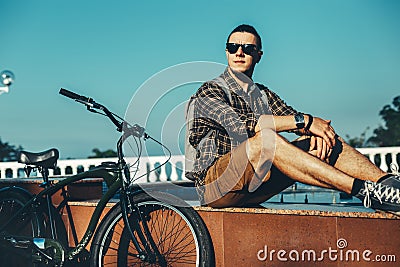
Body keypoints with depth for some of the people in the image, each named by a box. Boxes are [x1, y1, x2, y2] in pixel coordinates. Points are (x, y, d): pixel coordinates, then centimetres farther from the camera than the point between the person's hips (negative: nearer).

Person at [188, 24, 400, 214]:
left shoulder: (264, 95, 20)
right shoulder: (209, 91, -1)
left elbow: (298, 122, 6)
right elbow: (239, 124, -21)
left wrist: (314, 131, -19)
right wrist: (304, 121, -23)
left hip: (254, 189, 6)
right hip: (215, 184, -6)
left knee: (325, 138, -11)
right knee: (265, 138, -34)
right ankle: (363, 190, -40)